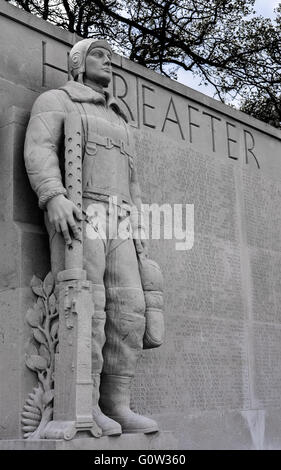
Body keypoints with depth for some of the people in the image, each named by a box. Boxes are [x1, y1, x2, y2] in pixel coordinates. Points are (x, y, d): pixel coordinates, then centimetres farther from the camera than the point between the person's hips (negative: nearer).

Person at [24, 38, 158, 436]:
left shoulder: (118, 120, 30)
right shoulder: (55, 101, 8)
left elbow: (129, 182, 27)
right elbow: (38, 151, -10)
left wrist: (138, 231, 14)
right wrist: (54, 197, -29)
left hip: (115, 224, 6)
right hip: (74, 216, -6)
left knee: (127, 310, -8)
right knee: (86, 309, -18)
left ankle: (117, 407, -6)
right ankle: (86, 408, -14)